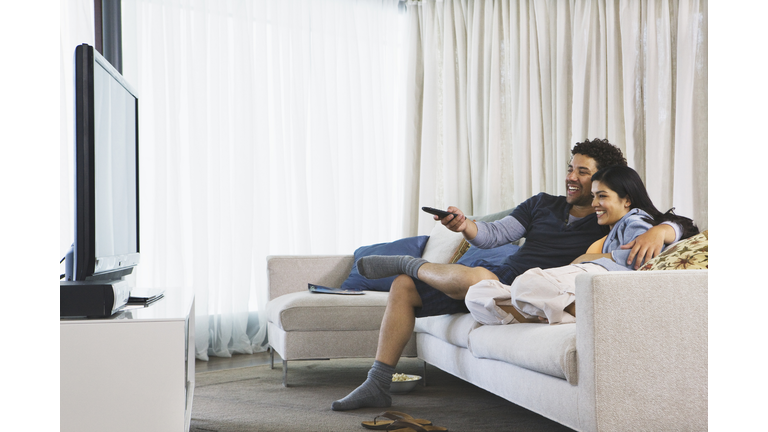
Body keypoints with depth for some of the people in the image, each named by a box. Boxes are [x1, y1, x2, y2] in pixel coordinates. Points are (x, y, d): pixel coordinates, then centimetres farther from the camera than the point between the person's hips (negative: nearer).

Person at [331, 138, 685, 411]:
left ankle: (410, 264, -7)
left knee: (476, 276, -40)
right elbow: (495, 234, 10)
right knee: (403, 287, -2)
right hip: (496, 278, 7)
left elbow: (674, 227, -7)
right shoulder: (543, 204, 16)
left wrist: (658, 232, -31)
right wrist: (465, 226, -11)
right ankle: (377, 386, -1)